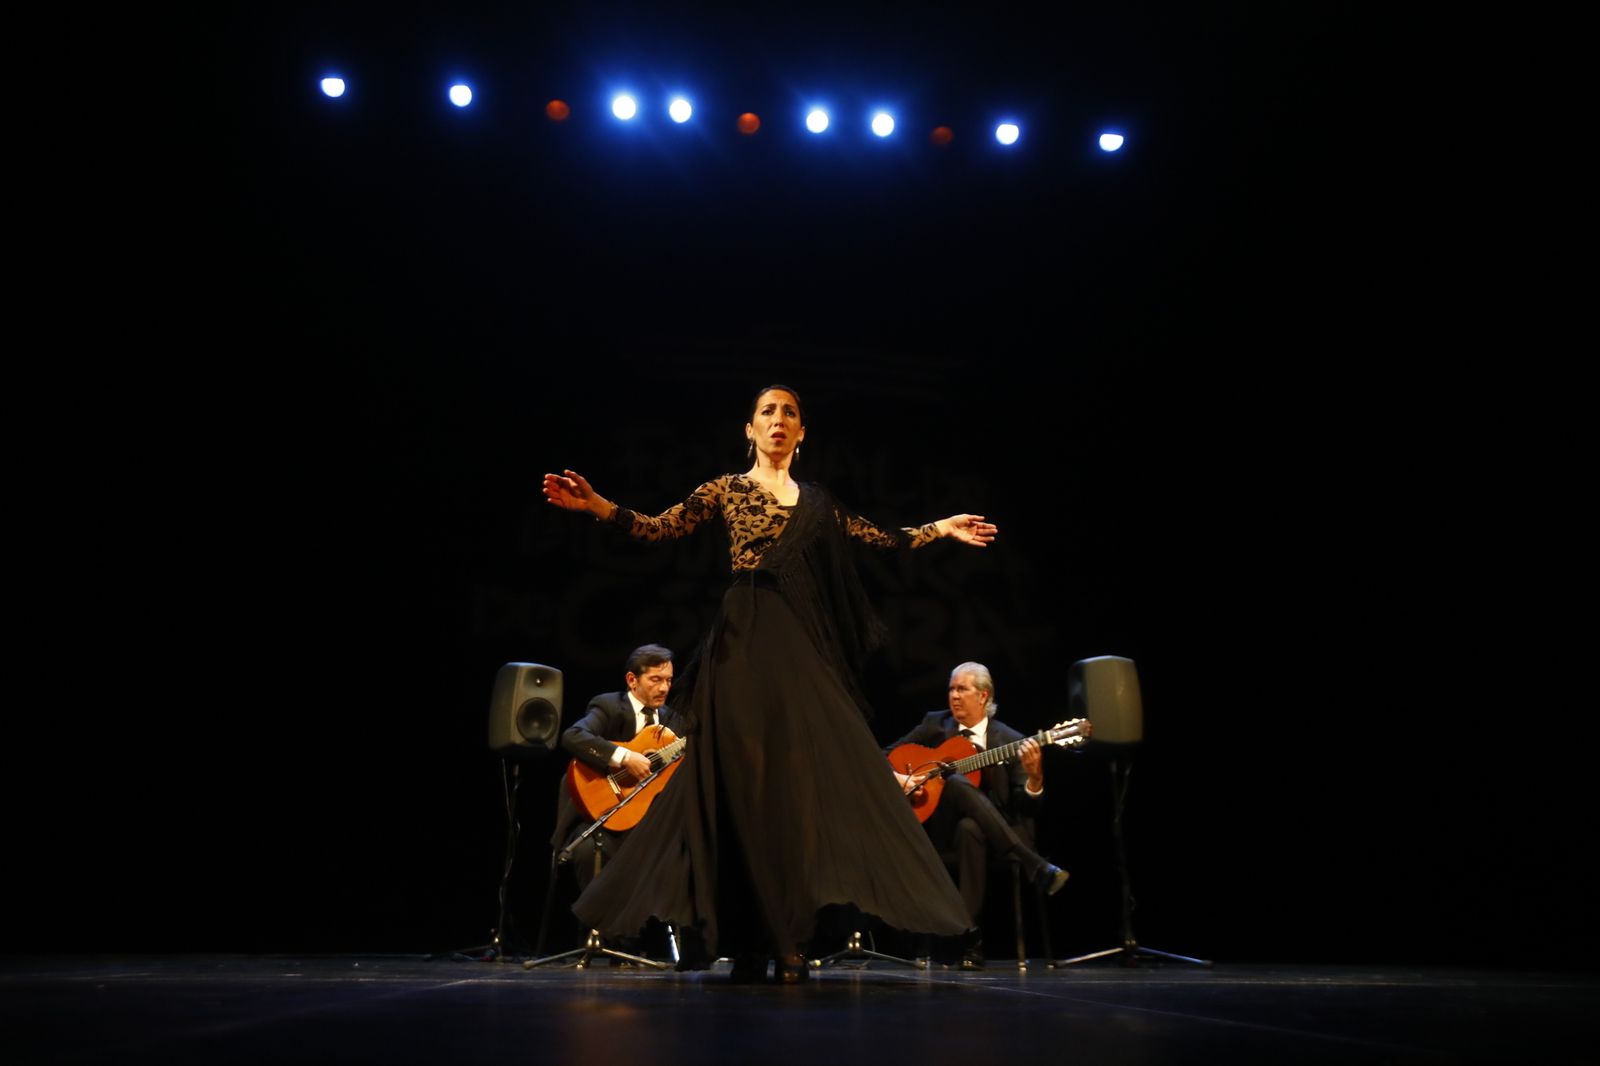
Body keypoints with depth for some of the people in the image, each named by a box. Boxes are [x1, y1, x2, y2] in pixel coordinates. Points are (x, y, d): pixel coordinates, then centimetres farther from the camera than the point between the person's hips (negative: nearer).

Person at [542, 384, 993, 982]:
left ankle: (788, 937, 3)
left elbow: (881, 539, 21)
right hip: (747, 641, -3)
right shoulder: (726, 489, 8)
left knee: (805, 780, -3)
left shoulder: (817, 502, 19)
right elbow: (661, 529, -1)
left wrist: (941, 528, 16)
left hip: (805, 645, 4)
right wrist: (597, 505, -14)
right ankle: (748, 941, 3)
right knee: (743, 782, -4)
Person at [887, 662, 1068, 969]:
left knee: (969, 829, -39)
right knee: (956, 783, -34)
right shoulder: (934, 724, 7)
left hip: (984, 827, -1)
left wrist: (1035, 775, -25)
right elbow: (885, 756, 9)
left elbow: (1026, 806, -4)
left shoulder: (1011, 741, 2)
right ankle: (1036, 867, -36)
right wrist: (898, 778, -13)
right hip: (936, 826, 1)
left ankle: (970, 939, -35)